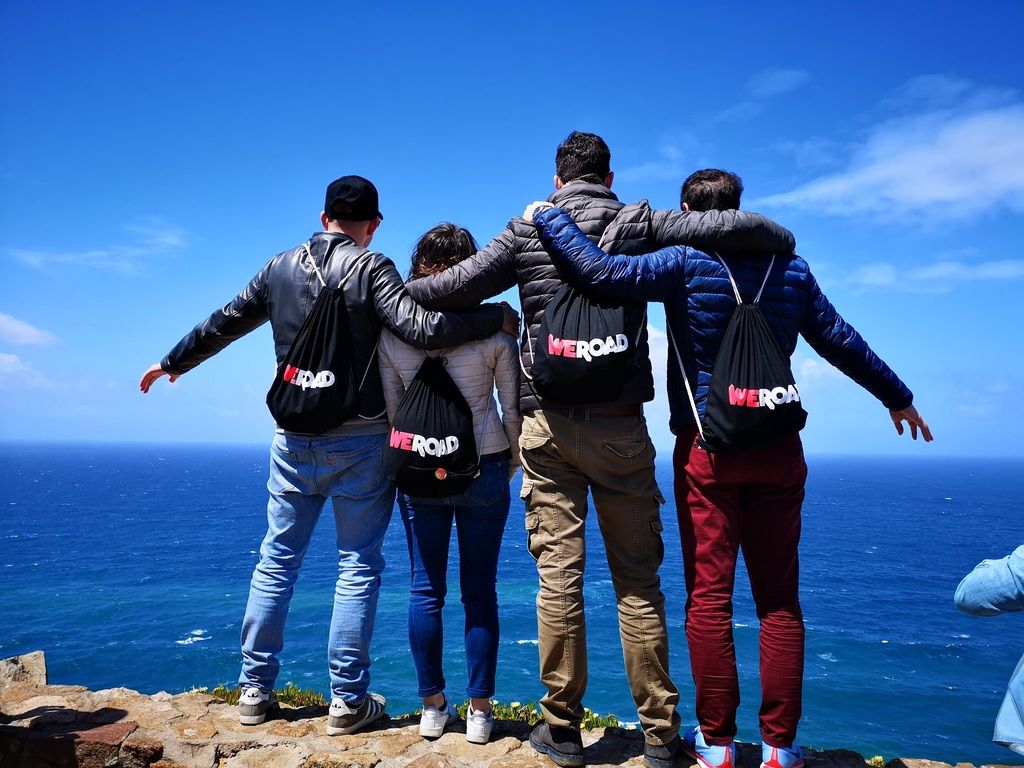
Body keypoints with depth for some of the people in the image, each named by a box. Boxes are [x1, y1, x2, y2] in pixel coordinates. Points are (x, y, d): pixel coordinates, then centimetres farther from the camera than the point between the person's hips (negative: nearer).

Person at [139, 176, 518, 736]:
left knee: (277, 560, 15)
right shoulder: (371, 268, -8)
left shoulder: (279, 269, 7)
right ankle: (348, 701, 10)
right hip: (360, 441, -4)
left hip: (294, 440, 4)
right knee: (358, 567, 5)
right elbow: (421, 328, -21)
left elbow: (222, 324, 16)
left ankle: (255, 690, 23)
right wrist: (497, 318, -11)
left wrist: (171, 363, 32)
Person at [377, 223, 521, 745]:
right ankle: (479, 712, 16)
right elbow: (513, 407, -3)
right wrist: (512, 460, 12)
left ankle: (433, 707, 21)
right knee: (479, 590, 7)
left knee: (425, 589, 11)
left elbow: (390, 408, 1)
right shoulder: (493, 329, -7)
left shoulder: (391, 330, -2)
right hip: (484, 468, -1)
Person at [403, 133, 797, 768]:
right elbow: (729, 224, -5)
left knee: (559, 574, 4)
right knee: (638, 578, 7)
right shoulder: (638, 223, 5)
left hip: (548, 420, 0)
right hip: (621, 423, 0)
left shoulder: (526, 231, 6)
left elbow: (455, 288, 2)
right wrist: (784, 241, 15)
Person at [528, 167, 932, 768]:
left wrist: (548, 217, -2)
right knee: (779, 599, 8)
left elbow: (601, 273, -16)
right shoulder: (790, 267, 8)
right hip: (779, 450, 4)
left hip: (708, 451, -3)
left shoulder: (686, 262, -5)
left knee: (709, 596, 3)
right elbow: (843, 342, 14)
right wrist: (899, 398, 28)